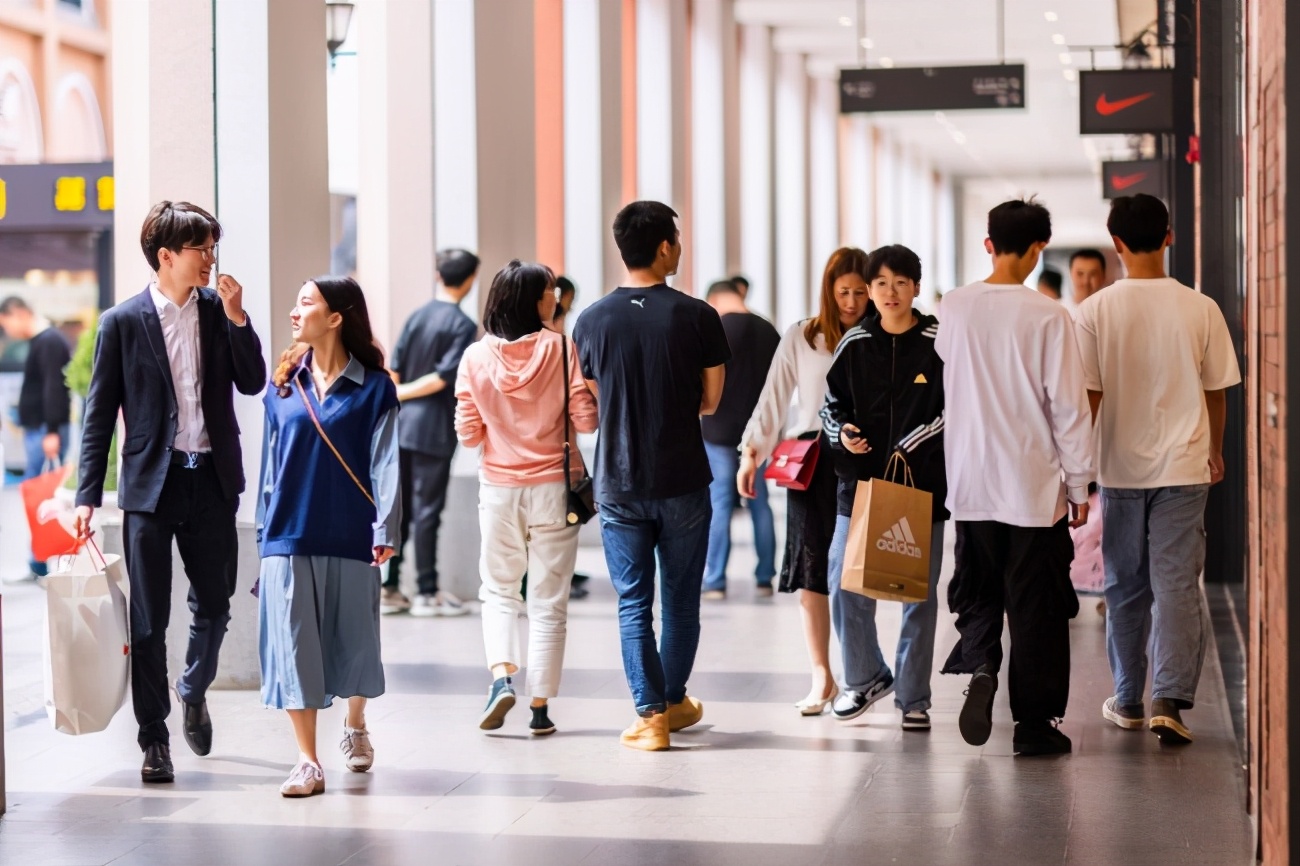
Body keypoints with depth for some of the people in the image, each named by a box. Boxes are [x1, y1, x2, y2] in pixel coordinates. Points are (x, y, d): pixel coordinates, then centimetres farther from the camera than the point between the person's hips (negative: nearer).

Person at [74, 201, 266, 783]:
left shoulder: (219, 311, 5)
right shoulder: (123, 323, -4)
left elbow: (252, 383, 1)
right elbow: (100, 413, -2)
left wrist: (237, 318, -10)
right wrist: (88, 494, -7)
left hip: (213, 480, 3)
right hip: (151, 483, -3)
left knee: (214, 604, 10)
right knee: (149, 618, 1)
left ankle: (194, 690, 38)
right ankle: (154, 739, 11)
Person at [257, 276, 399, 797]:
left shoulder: (373, 387, -4)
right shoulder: (284, 384, 7)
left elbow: (384, 462, -8)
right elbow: (271, 460, 11)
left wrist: (386, 530, -16)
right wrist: (265, 527, 10)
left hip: (349, 535, -2)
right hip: (290, 535, 2)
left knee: (352, 638, 11)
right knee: (293, 643, -4)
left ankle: (355, 729, 37)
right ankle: (307, 763, -1)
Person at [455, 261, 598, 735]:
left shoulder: (476, 357, -4)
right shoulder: (560, 349, -10)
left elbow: (468, 433, -2)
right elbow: (585, 419, -9)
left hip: (499, 489, 1)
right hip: (553, 486, -1)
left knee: (499, 591, 18)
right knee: (548, 600, 7)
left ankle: (501, 675, -3)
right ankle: (540, 706, 8)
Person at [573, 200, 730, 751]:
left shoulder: (592, 320, -2)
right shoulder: (698, 317, -7)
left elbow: (590, 402, 7)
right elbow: (711, 400, 1)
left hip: (618, 483, 1)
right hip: (683, 480, -1)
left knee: (633, 602, 6)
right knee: (680, 598, 14)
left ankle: (649, 713, 2)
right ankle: (674, 701, 26)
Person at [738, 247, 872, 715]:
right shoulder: (800, 337, 6)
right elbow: (774, 399, 7)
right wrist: (752, 452, 0)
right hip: (810, 461, 1)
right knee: (811, 569, 0)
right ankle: (821, 677, 7)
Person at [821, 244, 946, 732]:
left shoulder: (939, 344, -3)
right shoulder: (854, 344, 6)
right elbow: (832, 403, 14)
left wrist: (909, 447, -14)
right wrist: (842, 431, -7)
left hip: (923, 486, -2)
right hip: (860, 482, 2)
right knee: (845, 586, -1)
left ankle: (913, 696, 16)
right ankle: (864, 677, 22)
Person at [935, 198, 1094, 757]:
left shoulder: (954, 308, 0)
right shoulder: (1047, 317, -12)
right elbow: (1068, 406, -11)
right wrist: (1079, 484, -1)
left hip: (970, 485, 3)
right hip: (1035, 486, -3)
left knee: (977, 594, 17)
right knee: (1035, 606, 6)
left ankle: (979, 665, -10)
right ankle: (1034, 723, 10)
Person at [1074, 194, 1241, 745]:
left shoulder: (1095, 312, -7)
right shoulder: (1201, 310, -5)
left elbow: (1088, 397, -8)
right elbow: (1217, 391, 4)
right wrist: (1215, 451, 21)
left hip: (1121, 468, 0)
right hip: (1183, 468, 0)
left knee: (1126, 588, 12)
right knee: (1177, 584, 1)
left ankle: (1129, 701, 21)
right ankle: (1170, 699, -10)